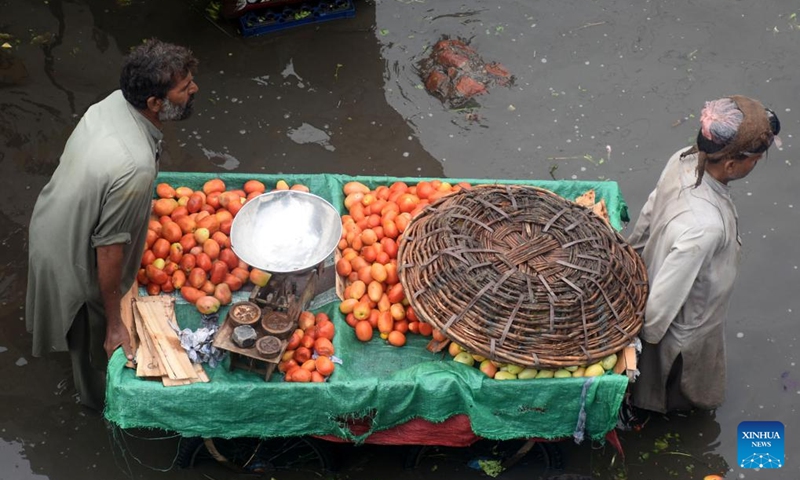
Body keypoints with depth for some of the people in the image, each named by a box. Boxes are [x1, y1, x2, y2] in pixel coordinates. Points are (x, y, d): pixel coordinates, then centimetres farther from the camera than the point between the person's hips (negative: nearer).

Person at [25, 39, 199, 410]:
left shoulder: (113, 102, -18)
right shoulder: (134, 167, -42)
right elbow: (109, 249, -33)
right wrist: (114, 323, -21)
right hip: (76, 264, -7)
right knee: (98, 338, 24)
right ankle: (99, 397, 53)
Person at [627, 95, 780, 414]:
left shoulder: (685, 159, -24)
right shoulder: (705, 226, -47)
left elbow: (650, 210, -4)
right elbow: (667, 293, -34)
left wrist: (634, 247, 15)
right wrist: (648, 335, -15)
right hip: (685, 321, -6)